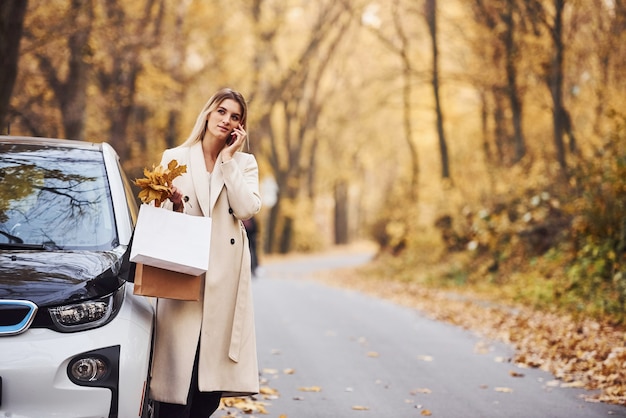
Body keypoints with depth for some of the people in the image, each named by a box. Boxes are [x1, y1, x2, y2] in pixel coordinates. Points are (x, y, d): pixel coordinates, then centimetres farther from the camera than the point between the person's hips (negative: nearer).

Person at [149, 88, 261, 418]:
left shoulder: (244, 163, 11)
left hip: (225, 277, 1)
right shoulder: (174, 158, 8)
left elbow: (248, 209, -7)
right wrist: (175, 204, -13)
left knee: (213, 384, 0)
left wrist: (227, 160, -4)